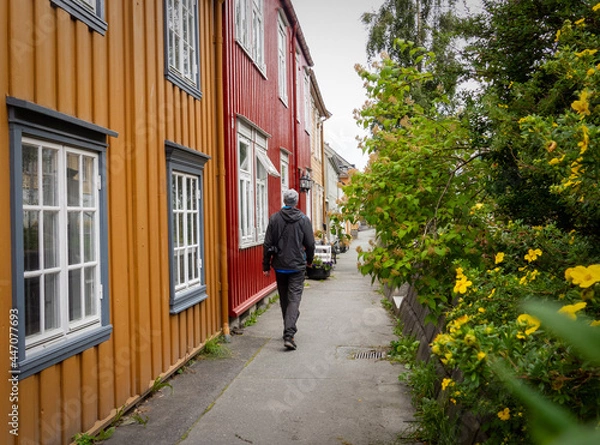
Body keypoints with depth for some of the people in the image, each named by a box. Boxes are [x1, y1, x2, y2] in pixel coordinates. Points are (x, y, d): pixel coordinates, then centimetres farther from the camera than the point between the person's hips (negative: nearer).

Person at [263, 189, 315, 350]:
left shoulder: (274, 218, -1)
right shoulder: (303, 219, -5)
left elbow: (267, 244, -1)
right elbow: (310, 243, -1)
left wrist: (266, 265, 6)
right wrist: (309, 259, 18)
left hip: (280, 266, 2)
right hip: (297, 265, -2)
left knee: (284, 299, 16)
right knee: (294, 298, -3)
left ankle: (289, 328, 28)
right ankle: (288, 334, -14)